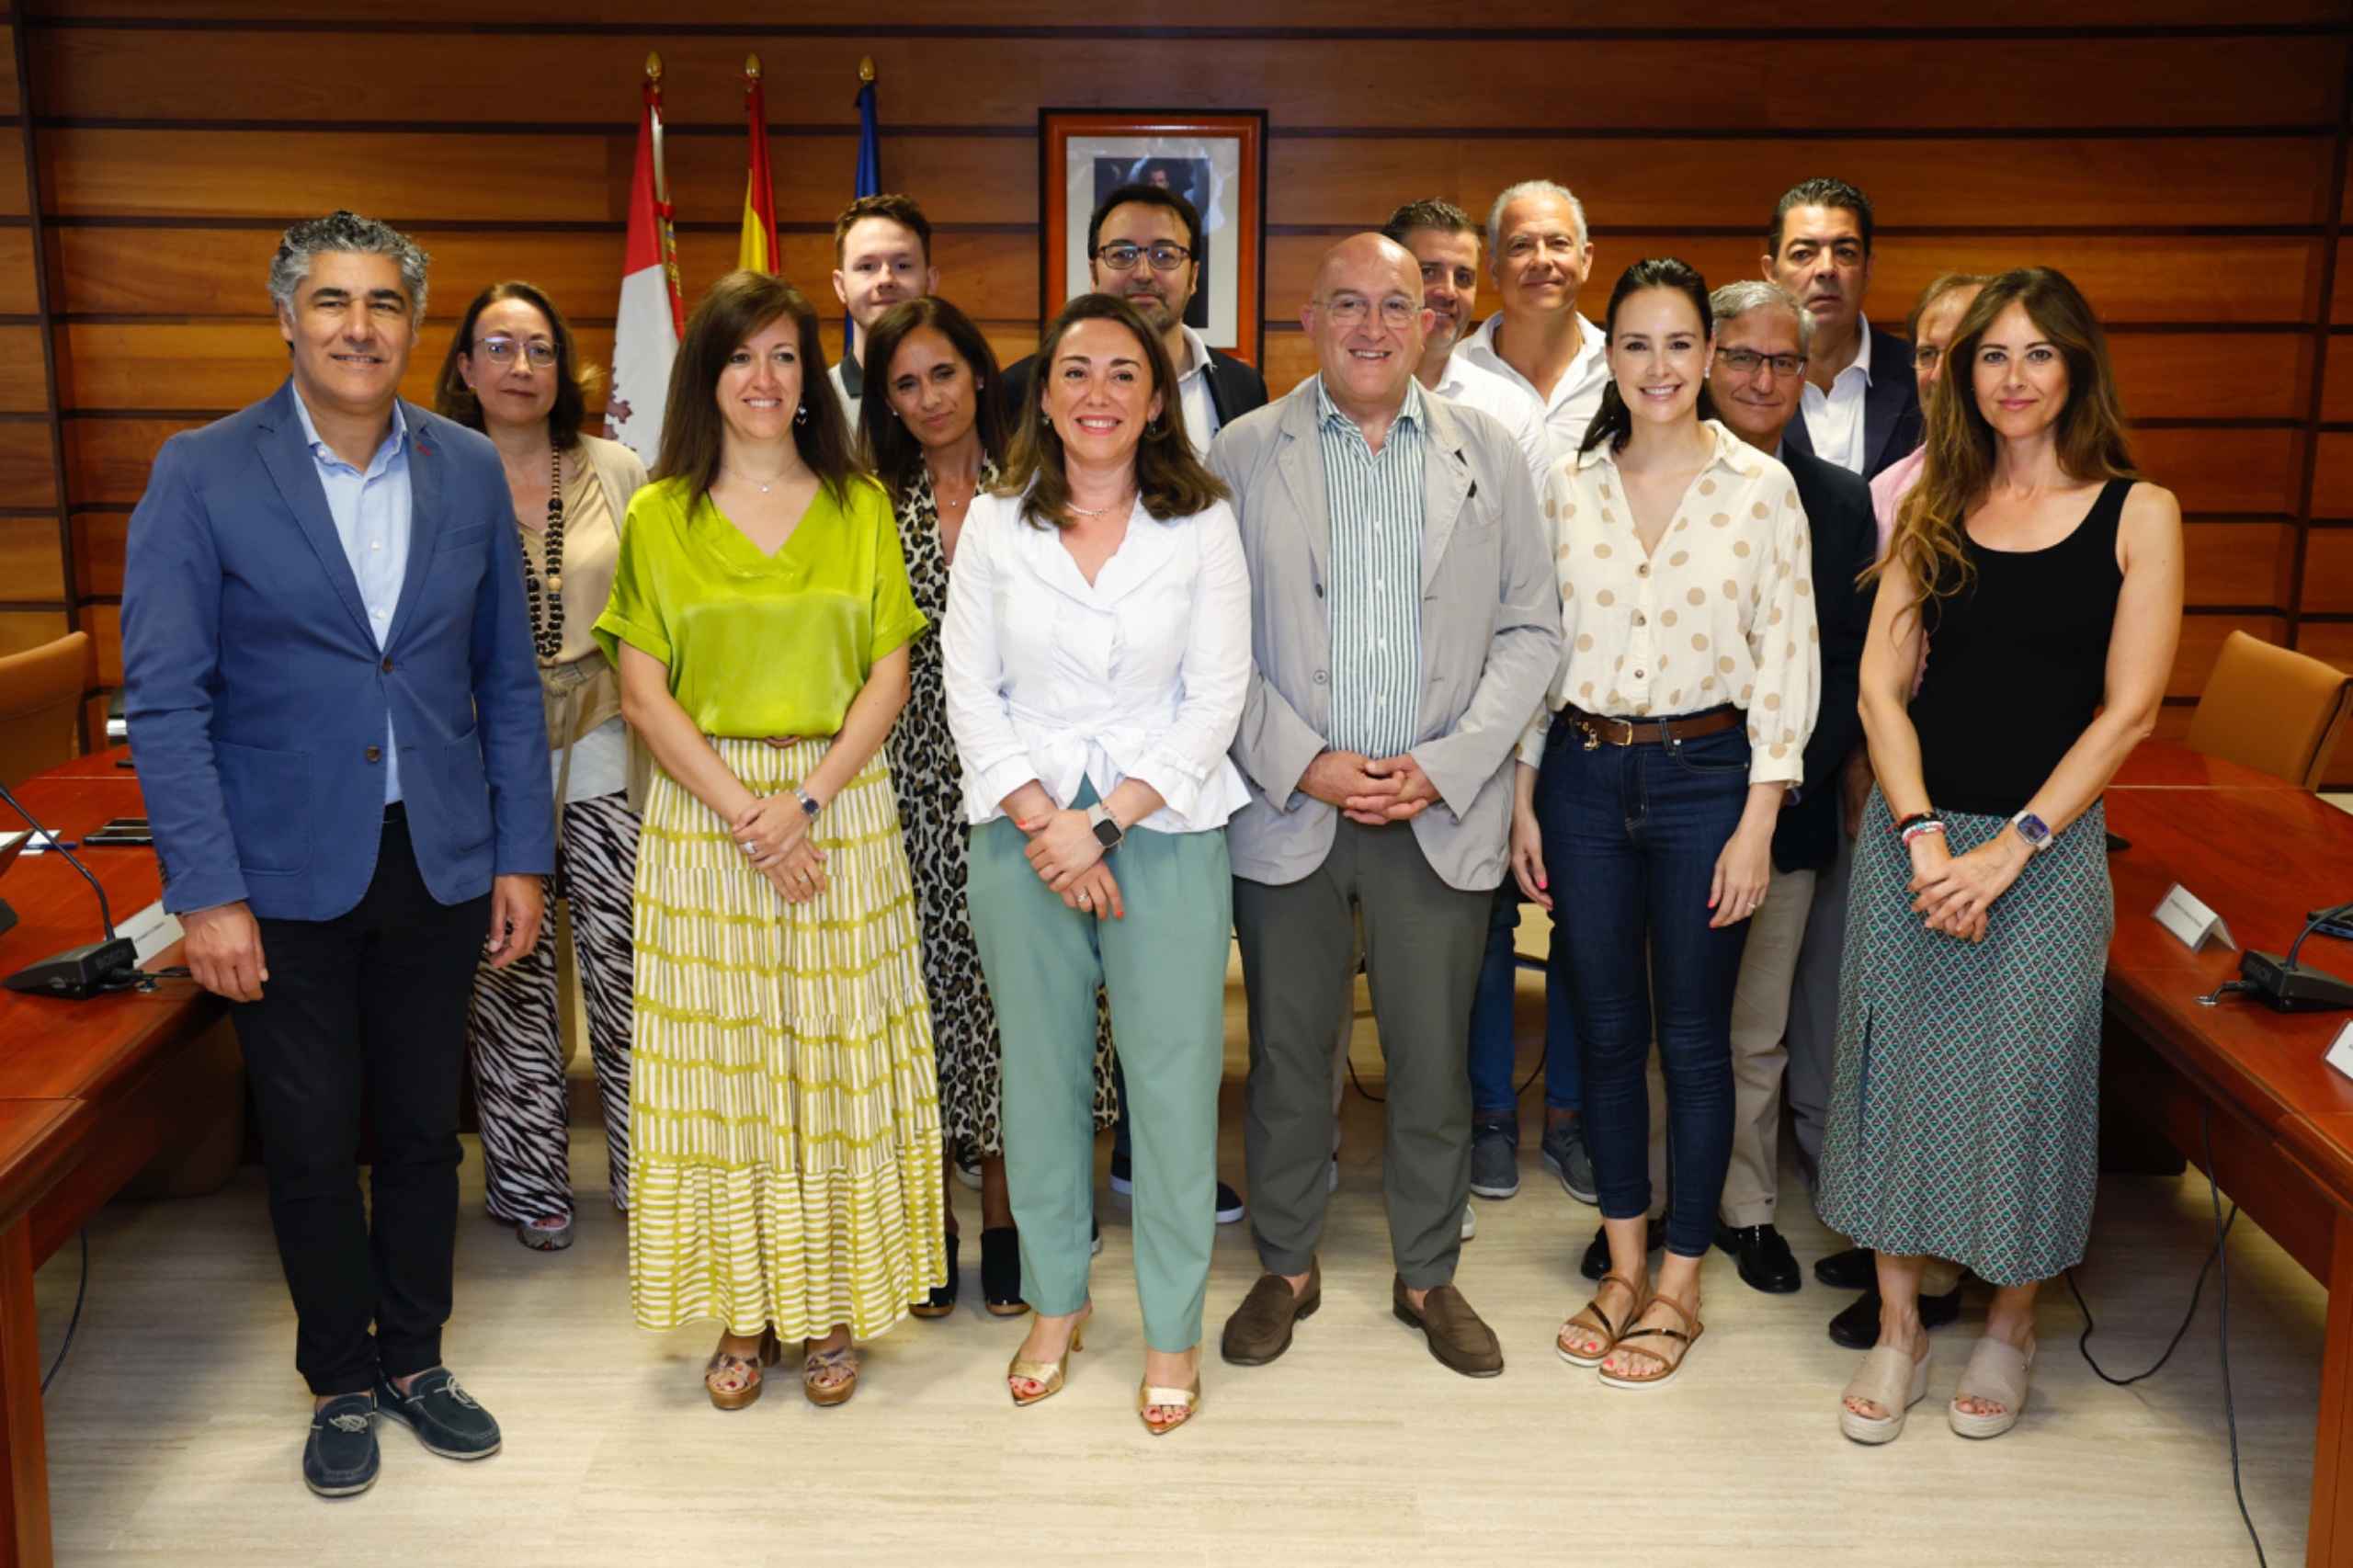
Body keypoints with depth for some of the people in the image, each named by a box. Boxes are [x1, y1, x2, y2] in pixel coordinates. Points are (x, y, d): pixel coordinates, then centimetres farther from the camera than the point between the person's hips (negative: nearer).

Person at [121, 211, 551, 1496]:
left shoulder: (468, 471, 2)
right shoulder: (200, 474, -7)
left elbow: (507, 678, 7)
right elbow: (164, 699, -8)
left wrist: (521, 853, 4)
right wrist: (207, 892, -13)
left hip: (438, 863, 3)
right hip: (286, 874, -2)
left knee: (424, 1128, 14)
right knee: (311, 1144, 9)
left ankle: (415, 1356, 33)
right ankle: (341, 1381, 29)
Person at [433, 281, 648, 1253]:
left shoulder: (617, 472, 5)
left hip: (602, 750, 1)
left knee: (625, 963, 2)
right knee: (509, 973, 5)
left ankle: (647, 1168, 18)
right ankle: (527, 1180, 20)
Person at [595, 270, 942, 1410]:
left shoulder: (861, 506, 6)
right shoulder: (659, 516, 4)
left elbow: (889, 675, 1)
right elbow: (644, 691, -1)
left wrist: (808, 800, -12)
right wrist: (743, 812, -12)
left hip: (842, 809, 0)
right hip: (701, 813, 0)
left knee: (837, 1053, 4)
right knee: (718, 1055, 4)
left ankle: (830, 1308, 17)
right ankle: (746, 1309, 18)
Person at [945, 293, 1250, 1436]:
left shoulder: (1201, 526, 1)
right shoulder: (994, 526, 6)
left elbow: (1216, 696, -3)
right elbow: (970, 690, 2)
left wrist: (1109, 820, -11)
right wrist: (1046, 822, -9)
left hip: (1166, 829, -1)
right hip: (1020, 831, 2)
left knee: (1172, 1075, 0)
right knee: (1040, 1070, 9)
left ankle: (1173, 1330, 15)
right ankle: (1055, 1301, 28)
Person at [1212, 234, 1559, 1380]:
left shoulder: (1488, 453, 5)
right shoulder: (1244, 454, 1)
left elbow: (1530, 630, 4)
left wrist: (1446, 766, -8)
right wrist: (1304, 765, -11)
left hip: (1441, 812, 1)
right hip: (1286, 806, 0)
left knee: (1435, 1060, 8)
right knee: (1287, 1052, 9)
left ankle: (1428, 1275, 27)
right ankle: (1286, 1267, 28)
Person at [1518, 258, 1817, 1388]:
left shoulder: (1761, 488, -4)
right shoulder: (1567, 490, 4)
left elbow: (1786, 659, -4)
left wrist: (1758, 822, -9)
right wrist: (1524, 796, 4)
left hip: (1705, 775, -2)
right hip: (1583, 776, 3)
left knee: (1693, 1039, 6)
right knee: (1606, 1030, 11)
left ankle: (1680, 1286, 22)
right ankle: (1624, 1268, 27)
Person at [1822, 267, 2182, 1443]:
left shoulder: (2136, 511, -2)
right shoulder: (1932, 505, 6)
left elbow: (2129, 709, -8)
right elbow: (1880, 684, 1)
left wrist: (2010, 847, -14)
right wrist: (1922, 835, -12)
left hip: (2048, 841, -2)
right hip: (1913, 830, 3)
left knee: (2024, 1075, 5)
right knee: (1899, 1063, 7)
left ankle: (2011, 1323, 28)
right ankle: (1898, 1325, 23)